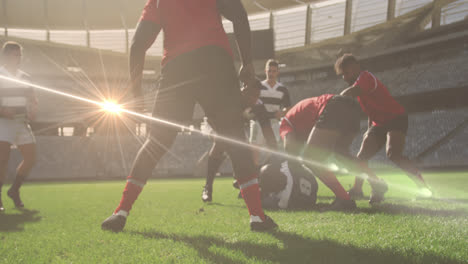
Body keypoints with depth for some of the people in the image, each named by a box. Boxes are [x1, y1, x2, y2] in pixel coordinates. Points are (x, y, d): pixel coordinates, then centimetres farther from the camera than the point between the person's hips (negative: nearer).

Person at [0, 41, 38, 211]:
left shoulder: (25, 77, 13)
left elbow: (33, 100, 19)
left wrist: (32, 111, -2)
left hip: (22, 121, 6)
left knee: (30, 158, 2)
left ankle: (14, 190, 21)